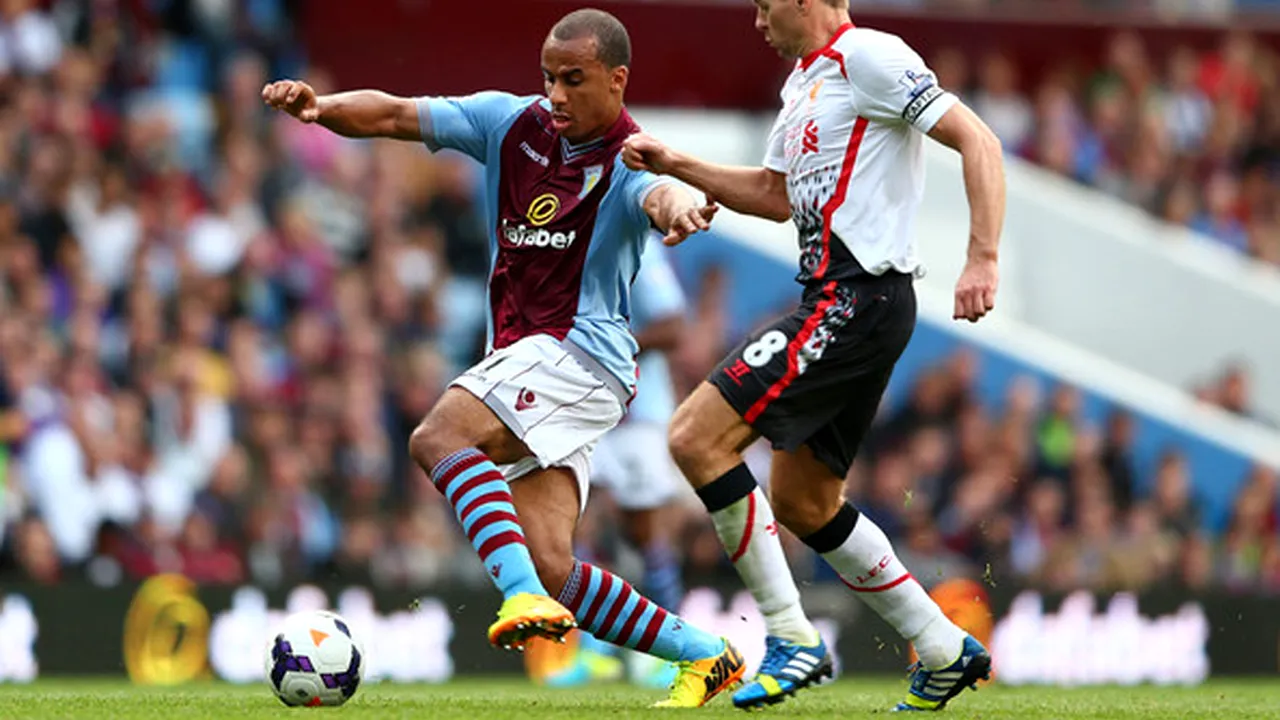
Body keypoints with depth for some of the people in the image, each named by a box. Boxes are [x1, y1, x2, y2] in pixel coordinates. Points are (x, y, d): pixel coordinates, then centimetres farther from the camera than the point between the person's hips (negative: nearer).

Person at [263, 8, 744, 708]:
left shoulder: (629, 160, -8)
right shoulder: (512, 123, 9)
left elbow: (658, 192, -32)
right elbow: (395, 116, 5)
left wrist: (676, 205, -57)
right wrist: (322, 106, -15)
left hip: (580, 351, -7)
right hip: (521, 357, 7)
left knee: (437, 436, -28)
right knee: (550, 568, -5)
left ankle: (526, 596, -40)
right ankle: (703, 655, 8)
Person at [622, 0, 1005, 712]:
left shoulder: (869, 57, -11)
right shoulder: (804, 79, 20)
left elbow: (978, 141, -17)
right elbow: (777, 194, 31)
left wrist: (983, 260, -25)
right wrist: (675, 165, 22)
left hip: (856, 300, -11)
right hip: (839, 300, 11)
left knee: (697, 436, -15)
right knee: (802, 504, 16)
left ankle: (792, 638, -11)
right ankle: (945, 651, 22)